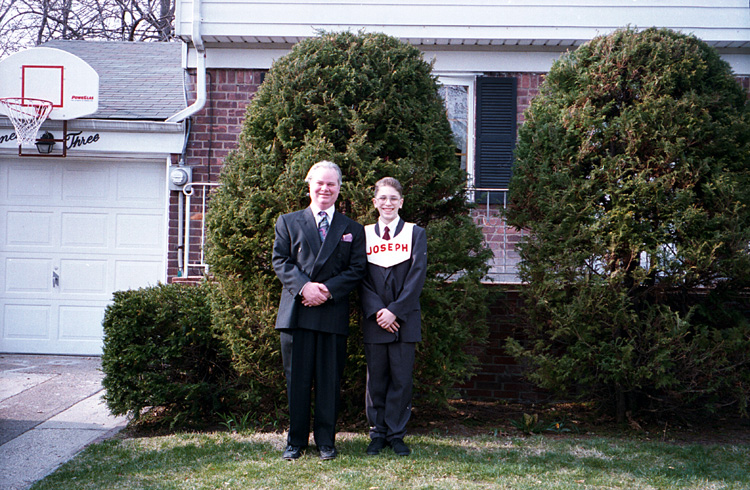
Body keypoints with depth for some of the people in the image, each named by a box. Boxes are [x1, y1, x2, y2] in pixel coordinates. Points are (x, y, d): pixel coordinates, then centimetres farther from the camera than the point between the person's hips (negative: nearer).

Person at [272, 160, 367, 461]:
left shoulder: (353, 229, 13)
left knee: (330, 380, 4)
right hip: (296, 311, 0)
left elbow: (357, 269, 4)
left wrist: (328, 289, -11)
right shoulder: (288, 222, 13)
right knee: (297, 379, 4)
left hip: (334, 313, 0)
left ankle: (326, 441, 16)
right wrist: (304, 286, -13)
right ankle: (296, 441, 15)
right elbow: (281, 261, 4)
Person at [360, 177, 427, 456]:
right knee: (376, 379, 5)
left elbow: (417, 276, -3)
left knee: (401, 379, 1)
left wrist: (395, 310, -11)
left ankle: (396, 434, 12)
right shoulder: (364, 234, 9)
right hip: (374, 320, 1)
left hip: (405, 318, -1)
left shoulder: (415, 234, 6)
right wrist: (377, 311, -10)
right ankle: (377, 434, 17)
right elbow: (361, 278, 3)